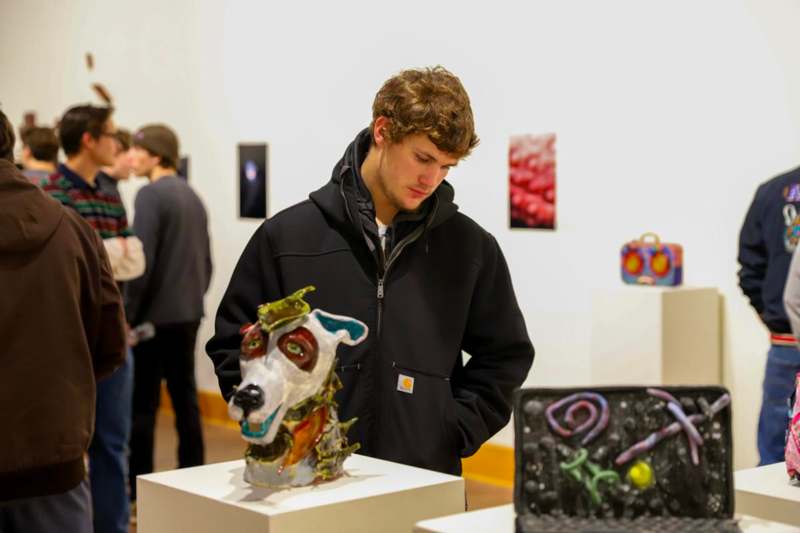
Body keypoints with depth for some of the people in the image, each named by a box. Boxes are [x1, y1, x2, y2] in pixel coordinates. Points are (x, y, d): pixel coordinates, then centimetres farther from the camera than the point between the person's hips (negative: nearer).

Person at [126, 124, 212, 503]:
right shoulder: (192, 196, 12)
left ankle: (139, 488, 0)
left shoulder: (151, 195, -11)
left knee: (142, 404, -3)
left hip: (154, 316, -8)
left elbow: (142, 261, -17)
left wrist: (127, 314, -11)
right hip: (188, 315, 8)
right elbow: (206, 261, 16)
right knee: (185, 397, 11)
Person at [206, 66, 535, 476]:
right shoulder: (286, 237, 1)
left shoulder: (471, 248, 3)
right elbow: (235, 346, 5)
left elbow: (504, 357, 9)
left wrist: (453, 434, -3)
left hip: (427, 481, 1)